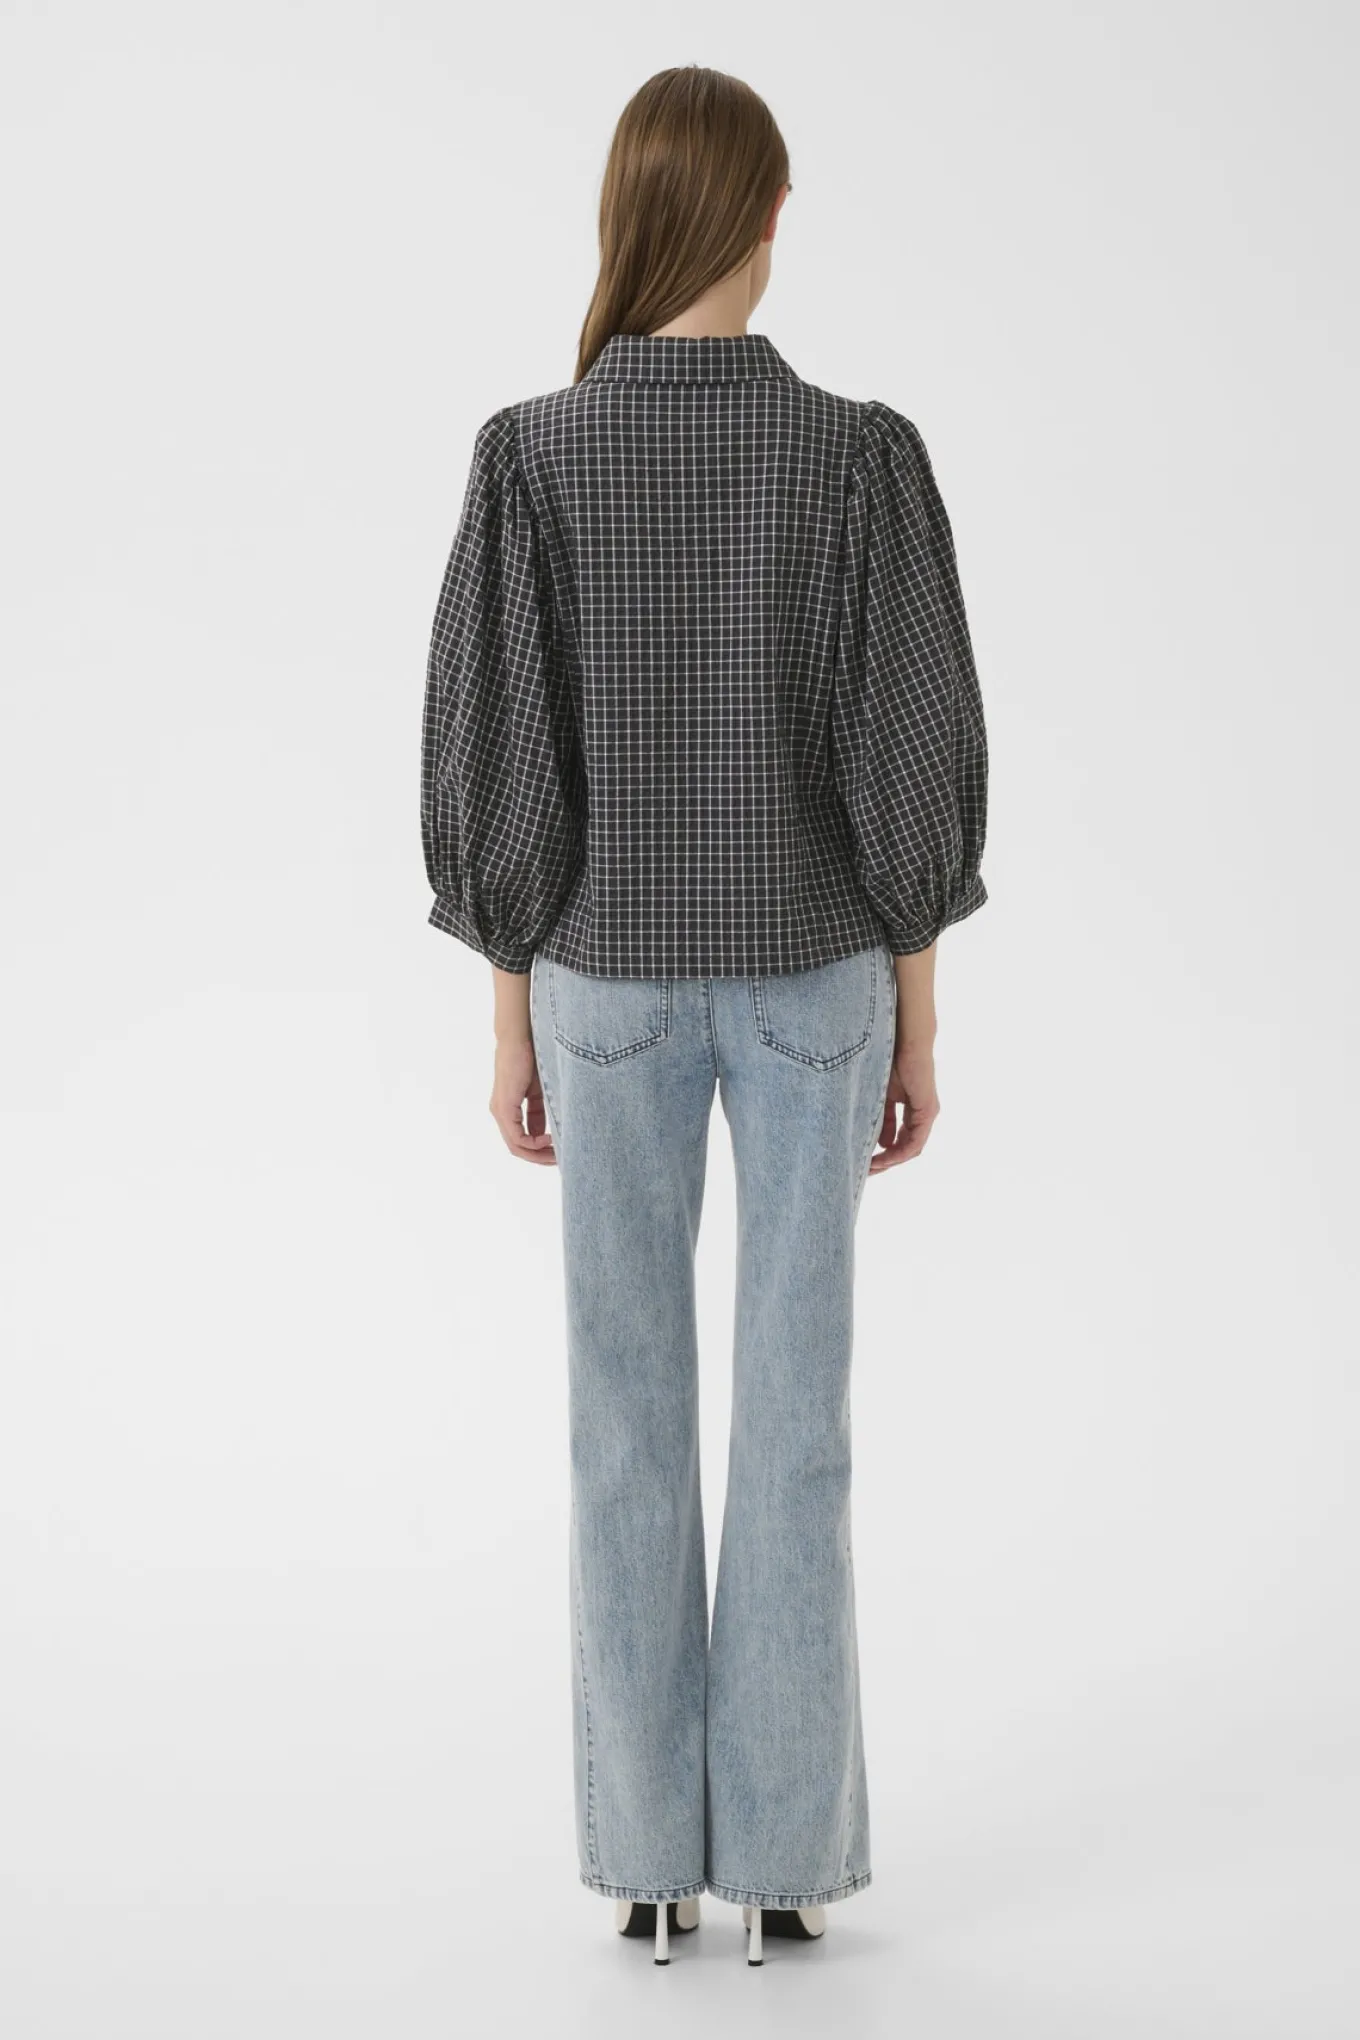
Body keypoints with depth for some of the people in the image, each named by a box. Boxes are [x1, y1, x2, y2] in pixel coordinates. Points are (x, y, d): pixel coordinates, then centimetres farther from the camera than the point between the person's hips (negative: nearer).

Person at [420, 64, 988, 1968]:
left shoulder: (532, 456, -9)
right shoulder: (863, 457, -11)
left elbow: (491, 760, -7)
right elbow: (913, 761, -8)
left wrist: (512, 1018, 5)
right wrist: (918, 1022, 3)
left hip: (612, 982, 1)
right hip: (809, 978, 0)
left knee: (629, 1417, 10)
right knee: (797, 1411, 8)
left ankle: (650, 1852, 15)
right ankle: (784, 1850, 13)